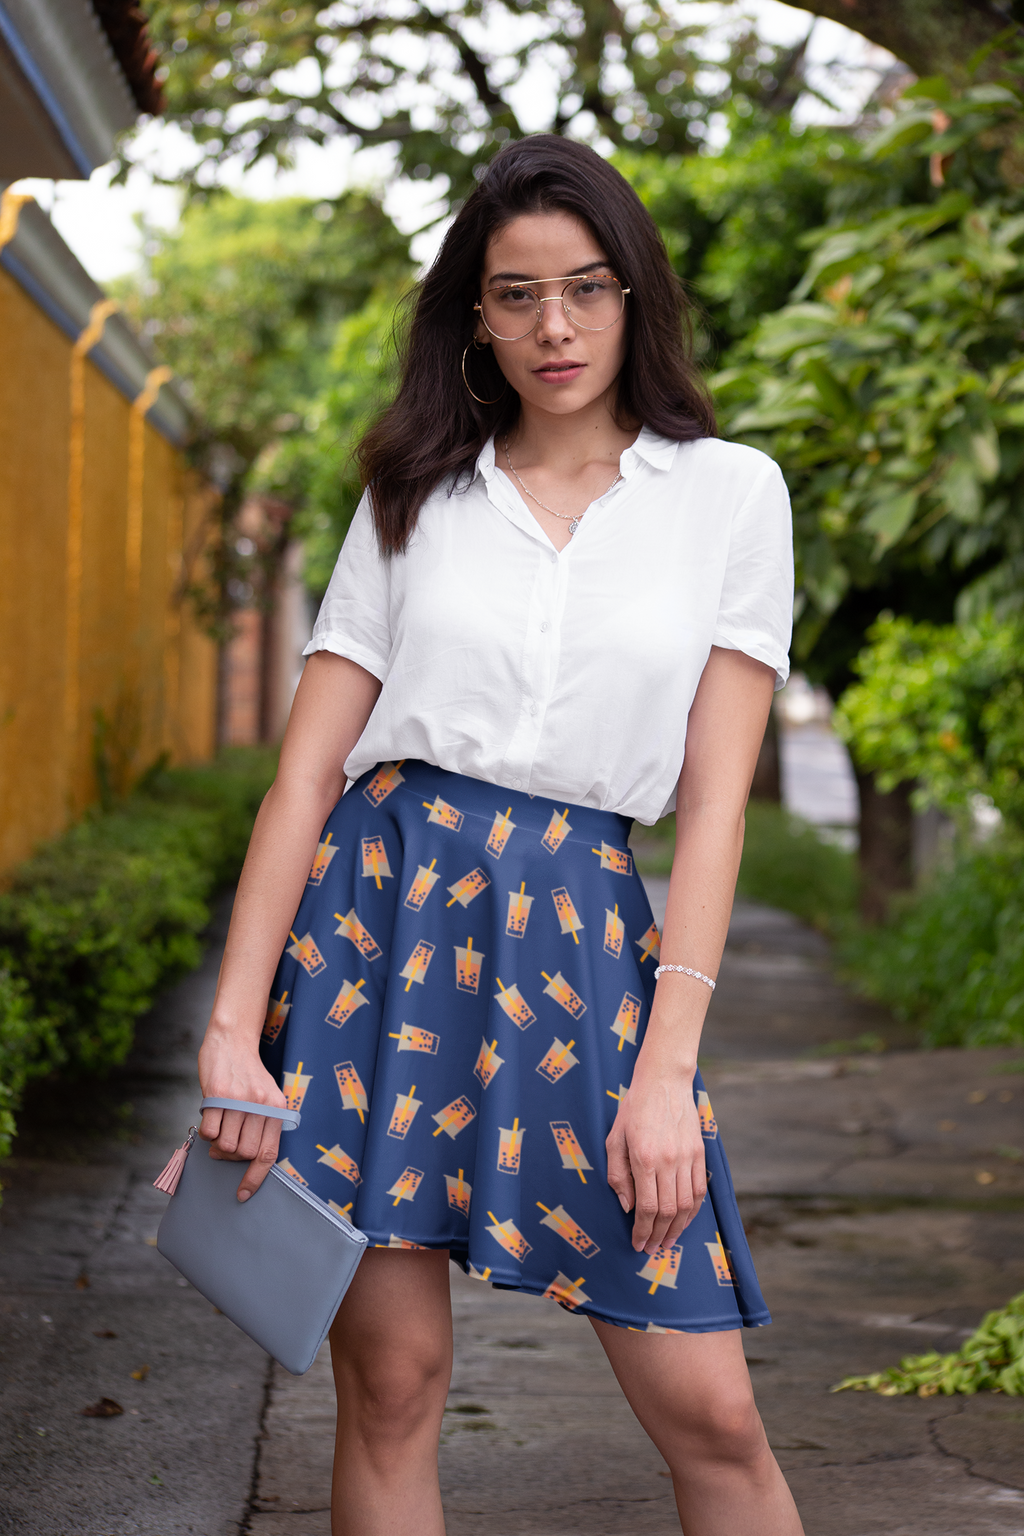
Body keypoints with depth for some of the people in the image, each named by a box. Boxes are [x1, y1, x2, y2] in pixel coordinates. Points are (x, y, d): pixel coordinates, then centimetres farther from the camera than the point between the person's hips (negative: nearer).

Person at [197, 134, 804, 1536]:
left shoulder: (729, 491, 6)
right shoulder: (415, 497, 10)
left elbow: (717, 795, 0)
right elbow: (305, 772, 4)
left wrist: (665, 1067, -9)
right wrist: (234, 1024, -8)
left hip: (583, 932, -1)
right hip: (376, 902, 1)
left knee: (707, 1410, -4)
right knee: (390, 1375, 0)